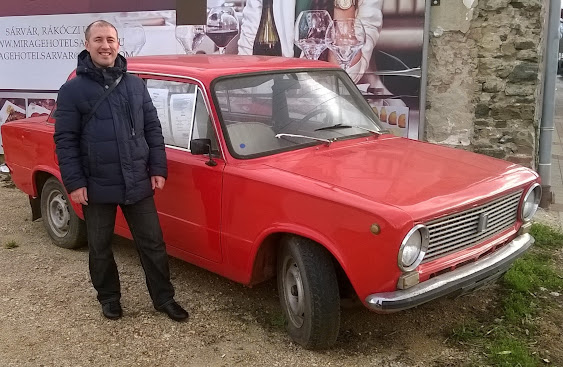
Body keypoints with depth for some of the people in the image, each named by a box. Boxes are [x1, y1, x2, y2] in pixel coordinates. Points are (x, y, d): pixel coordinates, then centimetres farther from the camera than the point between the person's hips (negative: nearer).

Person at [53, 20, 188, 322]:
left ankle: (164, 299, 22)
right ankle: (109, 297, 33)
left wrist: (158, 169, 3)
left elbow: (152, 128, 9)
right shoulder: (72, 90, -4)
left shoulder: (136, 84, 6)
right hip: (96, 187, -2)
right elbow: (65, 140, -5)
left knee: (152, 243, 8)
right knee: (99, 247, 12)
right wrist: (74, 183, -11)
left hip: (138, 183, 2)